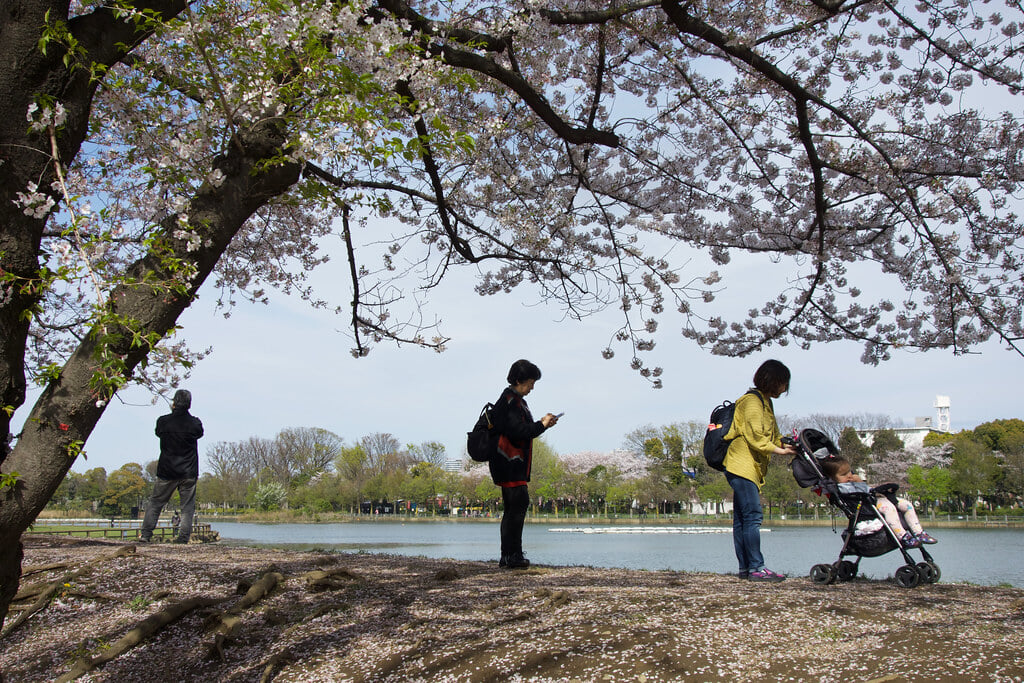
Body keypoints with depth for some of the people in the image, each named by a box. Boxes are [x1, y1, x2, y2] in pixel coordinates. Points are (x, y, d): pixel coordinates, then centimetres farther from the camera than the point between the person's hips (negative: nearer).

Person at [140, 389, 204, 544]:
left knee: (155, 502, 13)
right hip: (189, 473, 0)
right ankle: (184, 536, 0)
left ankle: (146, 534, 11)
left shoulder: (163, 421, -7)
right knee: (187, 506, 6)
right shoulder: (195, 423, -8)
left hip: (166, 472, 0)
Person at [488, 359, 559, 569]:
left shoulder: (514, 400, 21)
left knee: (511, 508, 10)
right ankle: (513, 555, -12)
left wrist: (542, 424, 13)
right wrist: (541, 425, -11)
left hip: (512, 465, 11)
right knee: (519, 504, -13)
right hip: (510, 465, -11)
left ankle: (507, 556, 12)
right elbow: (518, 432, -21)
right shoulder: (510, 401, -12)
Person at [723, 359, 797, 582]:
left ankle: (745, 568, 9)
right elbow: (755, 437, -17)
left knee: (742, 519, 8)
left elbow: (772, 436, 25)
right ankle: (756, 567, -15)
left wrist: (787, 446, 8)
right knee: (753, 516, -14)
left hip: (748, 469, 11)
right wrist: (779, 450, -12)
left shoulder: (764, 402, 23)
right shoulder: (752, 401, -9)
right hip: (742, 466, -11)